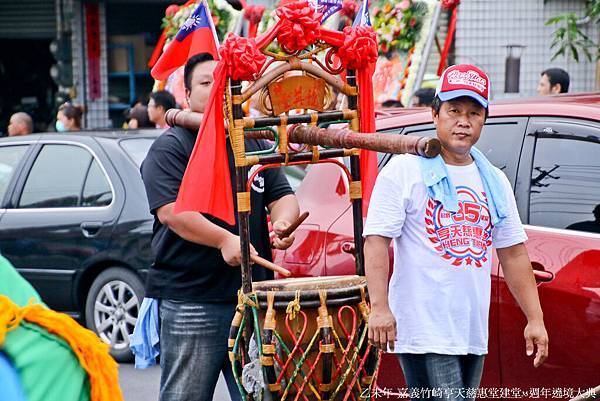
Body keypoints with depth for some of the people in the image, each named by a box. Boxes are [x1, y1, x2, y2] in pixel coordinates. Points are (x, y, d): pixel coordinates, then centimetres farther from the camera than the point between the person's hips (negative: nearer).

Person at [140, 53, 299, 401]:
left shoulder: (256, 146, 17)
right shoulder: (170, 148, -2)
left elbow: (283, 195, 14)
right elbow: (170, 210, -14)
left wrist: (283, 221, -11)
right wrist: (225, 239, -26)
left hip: (254, 294, 5)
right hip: (189, 300, -5)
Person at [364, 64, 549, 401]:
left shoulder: (495, 181, 16)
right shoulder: (404, 171, -2)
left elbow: (514, 253, 17)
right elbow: (376, 241, -9)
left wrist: (535, 319, 11)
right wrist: (380, 308, -19)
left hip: (474, 334, 7)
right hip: (423, 332, -6)